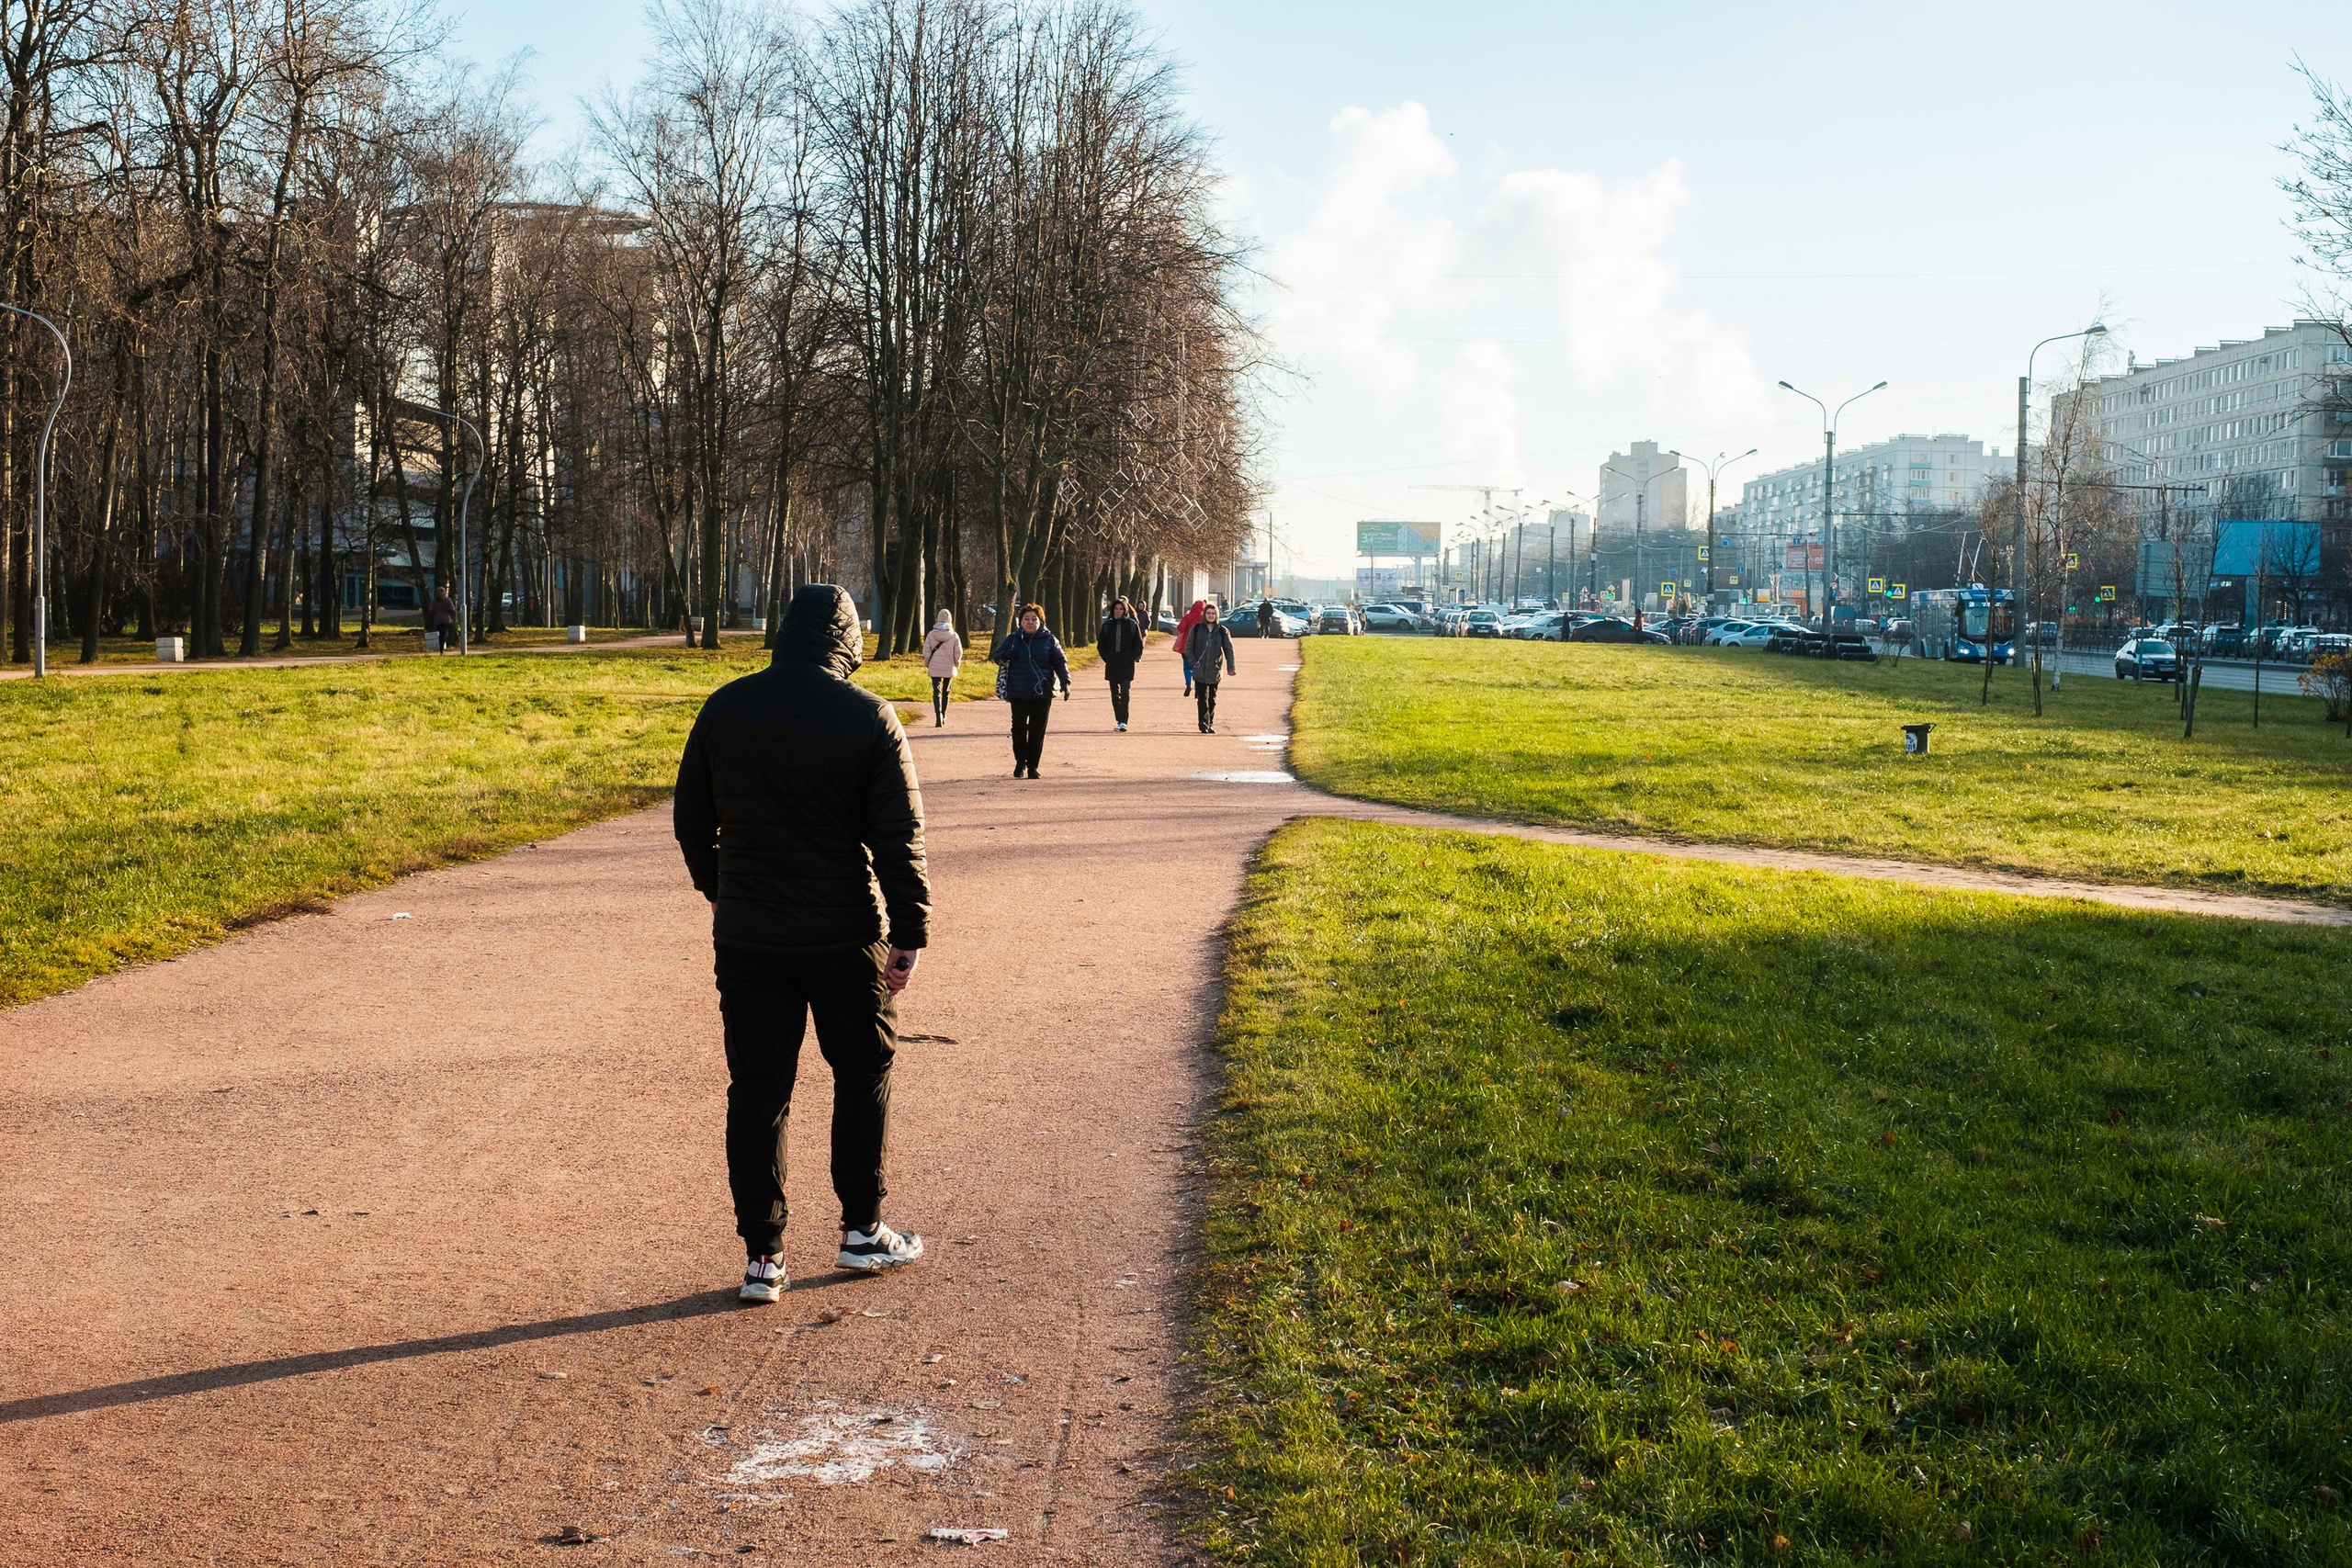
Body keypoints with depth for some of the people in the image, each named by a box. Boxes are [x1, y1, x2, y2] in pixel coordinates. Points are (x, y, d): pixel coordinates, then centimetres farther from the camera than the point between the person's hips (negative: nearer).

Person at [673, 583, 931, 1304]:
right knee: (864, 1072, 16)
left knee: (758, 1089, 7)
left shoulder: (725, 709, 2)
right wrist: (910, 933, -5)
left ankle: (763, 1256, 8)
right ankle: (862, 1230, 22)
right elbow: (899, 838, -11)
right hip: (845, 937, -2)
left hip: (746, 937, 3)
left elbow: (691, 820, 11)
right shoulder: (868, 718, -8)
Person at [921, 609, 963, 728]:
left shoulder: (931, 635, -6)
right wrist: (956, 663, 14)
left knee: (936, 692, -3)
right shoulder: (954, 636, -8)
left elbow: (926, 651, -4)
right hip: (949, 669, 1)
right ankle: (943, 716, 27)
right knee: (946, 692, 17)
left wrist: (927, 664, 12)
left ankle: (938, 716, -22)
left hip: (935, 668, -1)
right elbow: (958, 652, -6)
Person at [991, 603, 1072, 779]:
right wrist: (1006, 655, -11)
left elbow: (1060, 662, 4)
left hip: (1042, 693, 0)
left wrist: (1065, 681, -11)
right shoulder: (1012, 639, 8)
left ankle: (1032, 766, 10)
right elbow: (996, 656, 13)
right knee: (1019, 726, -9)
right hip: (1018, 693, 0)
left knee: (1037, 731, 1)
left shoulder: (1049, 640, 5)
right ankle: (1020, 762, 9)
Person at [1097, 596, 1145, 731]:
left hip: (1127, 666, -3)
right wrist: (1107, 658, 2)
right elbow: (1100, 645, 13)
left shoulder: (1132, 625, 1)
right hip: (1111, 667, 3)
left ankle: (1124, 722, -15)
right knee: (1115, 694, 8)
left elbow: (1139, 645, 5)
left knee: (1125, 693, -13)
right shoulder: (1107, 625, 6)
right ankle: (1119, 721, 17)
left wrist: (1131, 659, -5)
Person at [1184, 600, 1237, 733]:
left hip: (1215, 671, 1)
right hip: (1200, 671, -1)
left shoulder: (1222, 631, 3)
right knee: (1202, 699, -6)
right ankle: (1204, 724, -5)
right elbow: (1188, 647, 6)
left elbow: (1229, 649, 5)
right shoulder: (1196, 629, 3)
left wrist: (1231, 667, -6)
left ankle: (1210, 724, 17)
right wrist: (1193, 663, -7)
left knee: (1212, 699, 8)